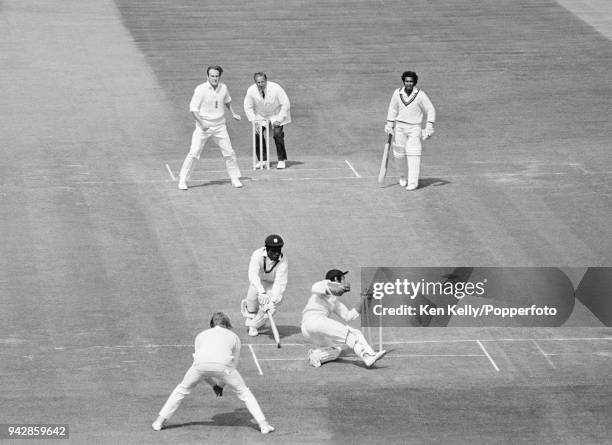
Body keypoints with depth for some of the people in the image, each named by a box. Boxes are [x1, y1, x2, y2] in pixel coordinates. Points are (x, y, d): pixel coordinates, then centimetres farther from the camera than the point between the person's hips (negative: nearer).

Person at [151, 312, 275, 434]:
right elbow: (234, 365, 32)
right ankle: (263, 424, 12)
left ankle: (159, 422, 26)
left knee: (182, 390, 24)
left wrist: (214, 384, 40)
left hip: (201, 364, 1)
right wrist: (221, 385, 41)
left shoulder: (201, 335, 36)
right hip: (223, 364, -1)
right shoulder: (233, 336, 32)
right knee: (243, 392, 18)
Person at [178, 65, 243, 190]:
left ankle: (235, 178, 20)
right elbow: (193, 109, -15)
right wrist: (202, 123, -22)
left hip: (219, 127, 4)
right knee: (194, 153, -11)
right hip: (203, 127, -4)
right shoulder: (201, 89, -14)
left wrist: (233, 113, 19)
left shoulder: (223, 88, 1)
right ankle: (182, 180, -3)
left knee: (229, 153, 5)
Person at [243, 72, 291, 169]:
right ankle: (262, 160, 1)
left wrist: (279, 120, -21)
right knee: (257, 134, -14)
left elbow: (286, 104, -19)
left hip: (276, 115, -3)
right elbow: (248, 107, -7)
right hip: (260, 116, 3)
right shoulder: (251, 90, -20)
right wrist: (254, 121, -15)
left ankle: (282, 160, -5)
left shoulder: (275, 88, -27)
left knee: (278, 134, -19)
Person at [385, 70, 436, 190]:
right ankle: (402, 176, 30)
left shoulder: (420, 95, -8)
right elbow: (392, 109, 14)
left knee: (413, 155, -12)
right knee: (399, 154, 3)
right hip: (400, 127, 3)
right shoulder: (397, 93, 1)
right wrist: (389, 125, 10)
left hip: (415, 128, -3)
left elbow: (430, 110, -4)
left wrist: (429, 127, -12)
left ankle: (413, 182, -10)